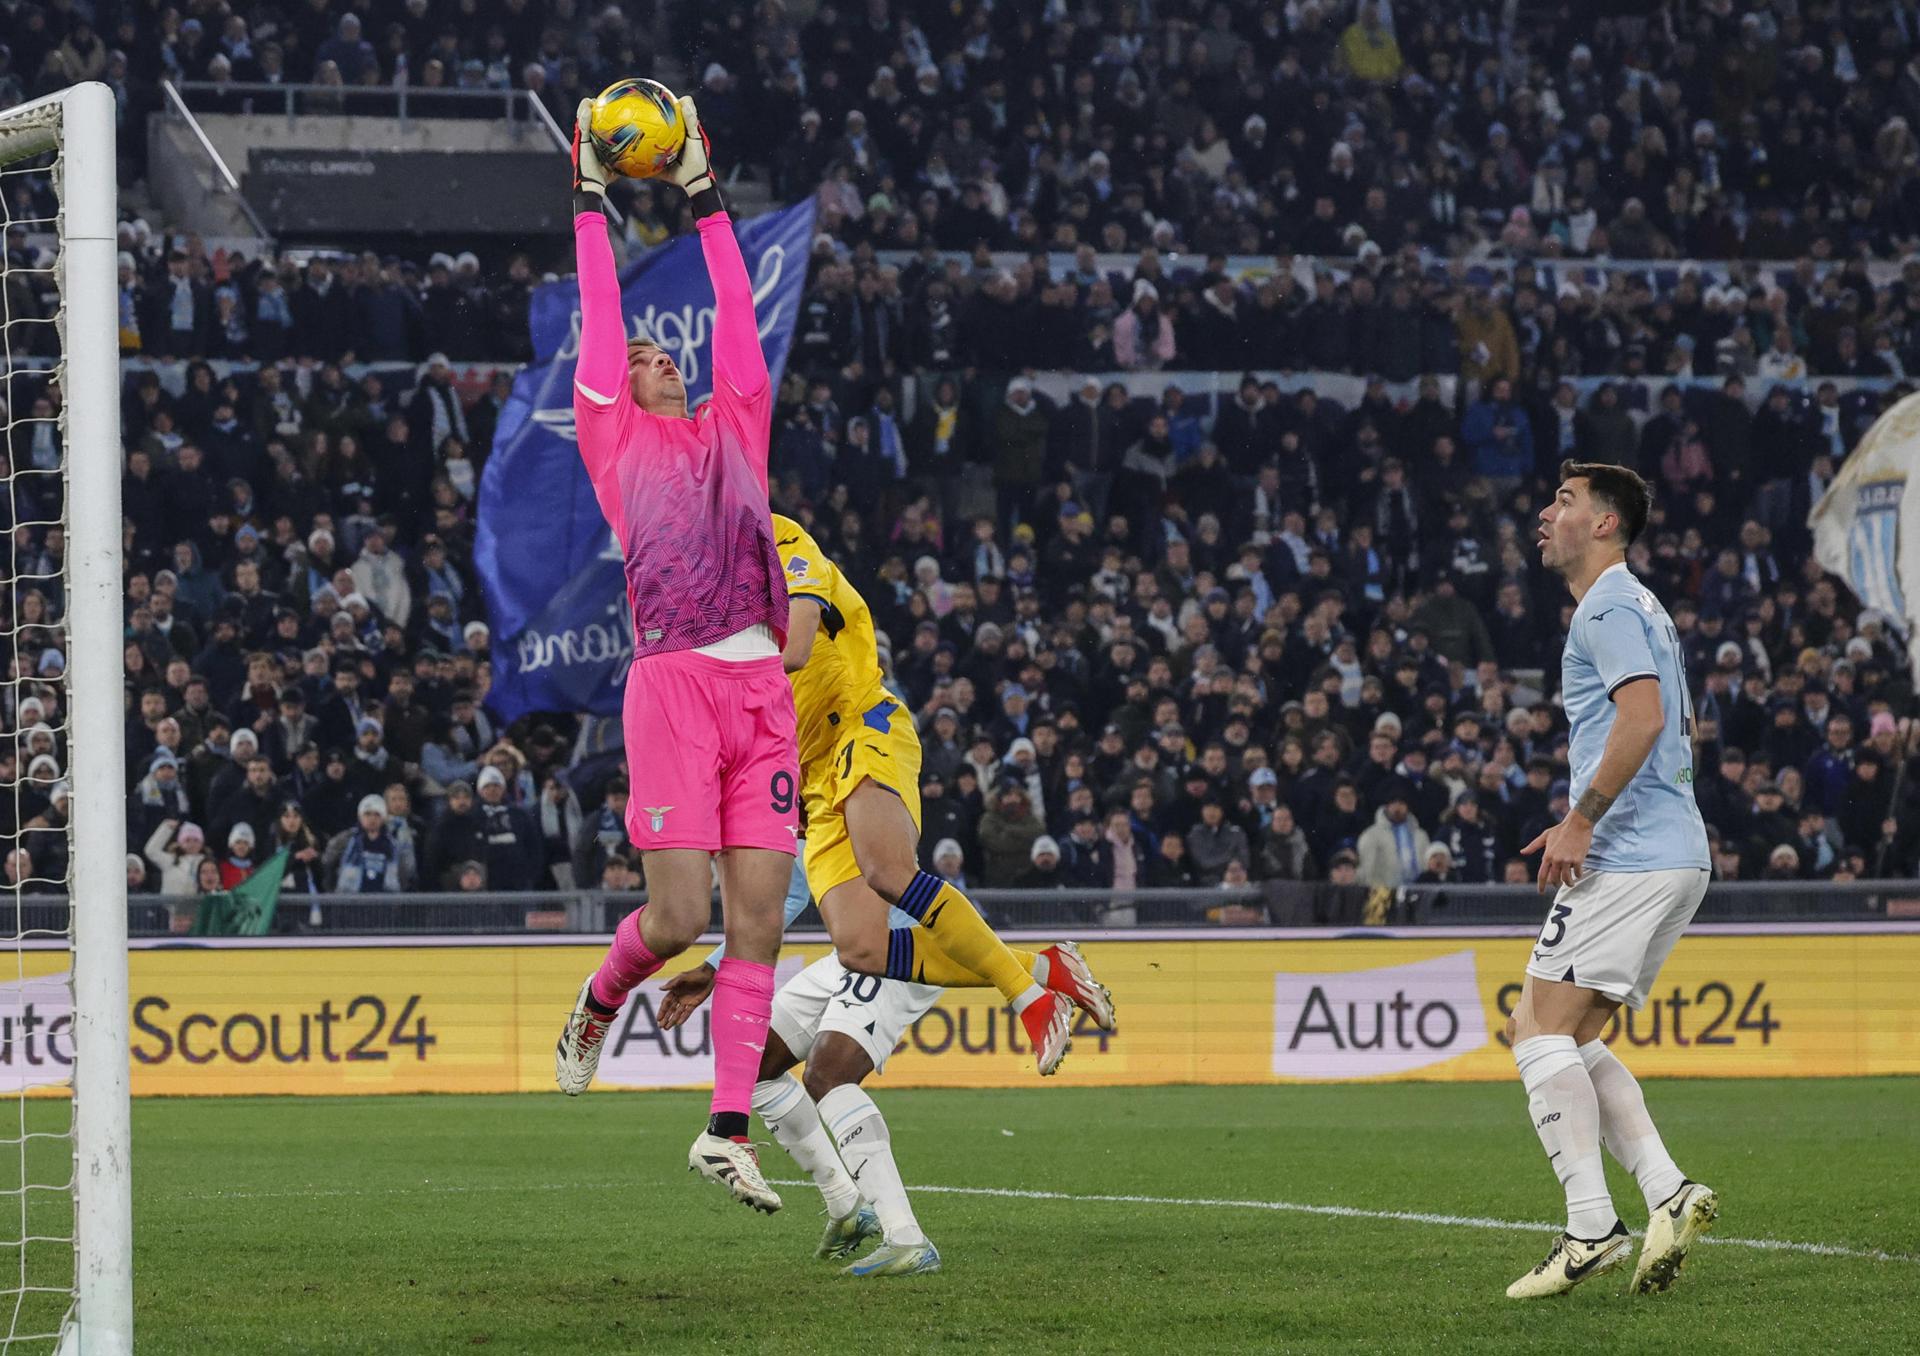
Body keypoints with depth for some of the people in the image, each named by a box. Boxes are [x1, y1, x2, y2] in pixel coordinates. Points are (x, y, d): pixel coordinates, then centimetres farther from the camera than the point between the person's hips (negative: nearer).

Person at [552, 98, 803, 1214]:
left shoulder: (735, 429, 23)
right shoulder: (616, 439, 12)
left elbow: (738, 318, 24)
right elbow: (601, 322, 12)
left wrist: (706, 196, 28)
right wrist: (592, 202, 17)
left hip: (762, 688, 4)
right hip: (673, 681, -4)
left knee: (760, 916, -2)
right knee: (678, 918, -10)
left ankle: (730, 1128, 1)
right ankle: (599, 1001, 23)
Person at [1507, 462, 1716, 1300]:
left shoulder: (1608, 608, -9)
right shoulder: (1637, 608, 24)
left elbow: (1643, 716, -22)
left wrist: (1582, 820, -21)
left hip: (1628, 857, -10)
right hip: (1675, 855, 10)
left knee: (1540, 1031, -11)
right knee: (1572, 1042, 12)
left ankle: (1591, 1226, -18)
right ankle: (1668, 1192, -1)